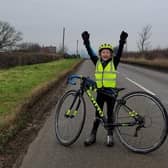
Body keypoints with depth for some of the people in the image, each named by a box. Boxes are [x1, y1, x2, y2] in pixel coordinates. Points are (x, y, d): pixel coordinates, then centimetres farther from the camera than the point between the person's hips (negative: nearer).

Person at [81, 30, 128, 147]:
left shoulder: (114, 62, -1)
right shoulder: (97, 62, 4)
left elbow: (119, 52, -12)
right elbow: (90, 52, -3)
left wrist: (122, 41, -24)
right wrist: (86, 41, -12)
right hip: (100, 91, 2)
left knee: (110, 114, 6)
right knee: (98, 113, 8)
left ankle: (110, 136, 16)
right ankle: (93, 135, 15)